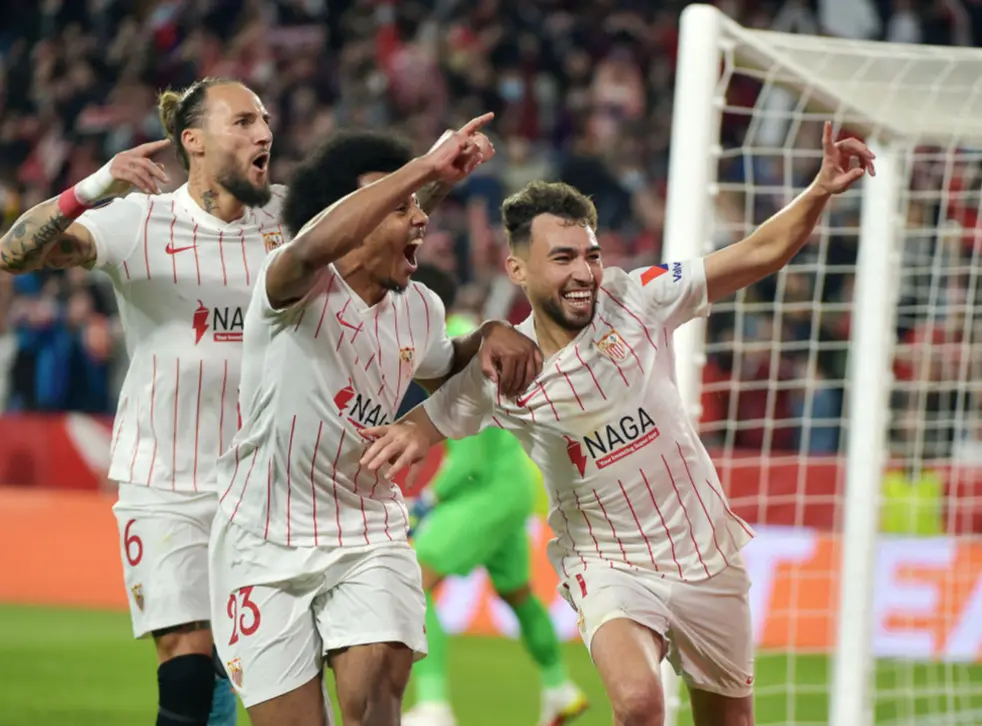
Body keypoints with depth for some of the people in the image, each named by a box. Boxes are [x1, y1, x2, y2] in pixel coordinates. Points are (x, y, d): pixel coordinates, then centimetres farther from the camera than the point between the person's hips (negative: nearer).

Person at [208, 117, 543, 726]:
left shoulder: (418, 309, 5)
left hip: (368, 539, 4)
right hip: (266, 544, -4)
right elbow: (311, 248, -41)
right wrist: (425, 170, -44)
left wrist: (490, 338, 5)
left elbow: (443, 369, 29)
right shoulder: (299, 291, -15)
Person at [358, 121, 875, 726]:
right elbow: (428, 422, 3)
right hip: (608, 566, -2)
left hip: (706, 557, 2)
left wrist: (820, 192, -25)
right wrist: (407, 436, -21)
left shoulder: (636, 300, -10)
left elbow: (760, 254, -10)